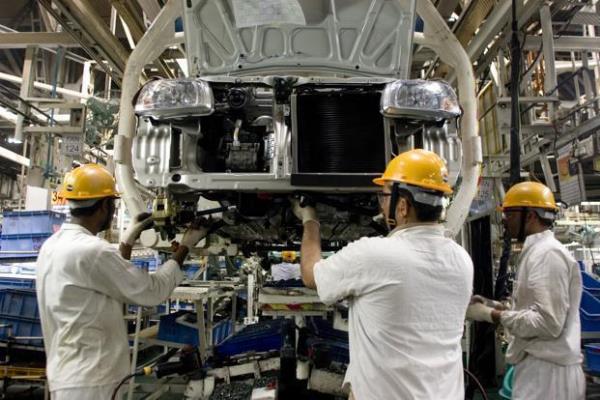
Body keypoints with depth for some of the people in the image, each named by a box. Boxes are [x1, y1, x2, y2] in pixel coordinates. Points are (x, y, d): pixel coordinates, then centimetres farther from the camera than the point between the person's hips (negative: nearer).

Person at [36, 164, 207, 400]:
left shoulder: (52, 245, 8)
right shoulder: (91, 251, -23)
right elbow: (153, 291, -16)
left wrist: (129, 240, 17)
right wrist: (186, 246, -5)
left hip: (68, 374, 10)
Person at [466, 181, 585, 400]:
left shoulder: (548, 253, -17)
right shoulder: (536, 251, 13)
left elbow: (548, 322, -23)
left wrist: (492, 314, -15)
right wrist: (495, 306, 6)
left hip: (547, 371, -9)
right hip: (538, 366, 9)